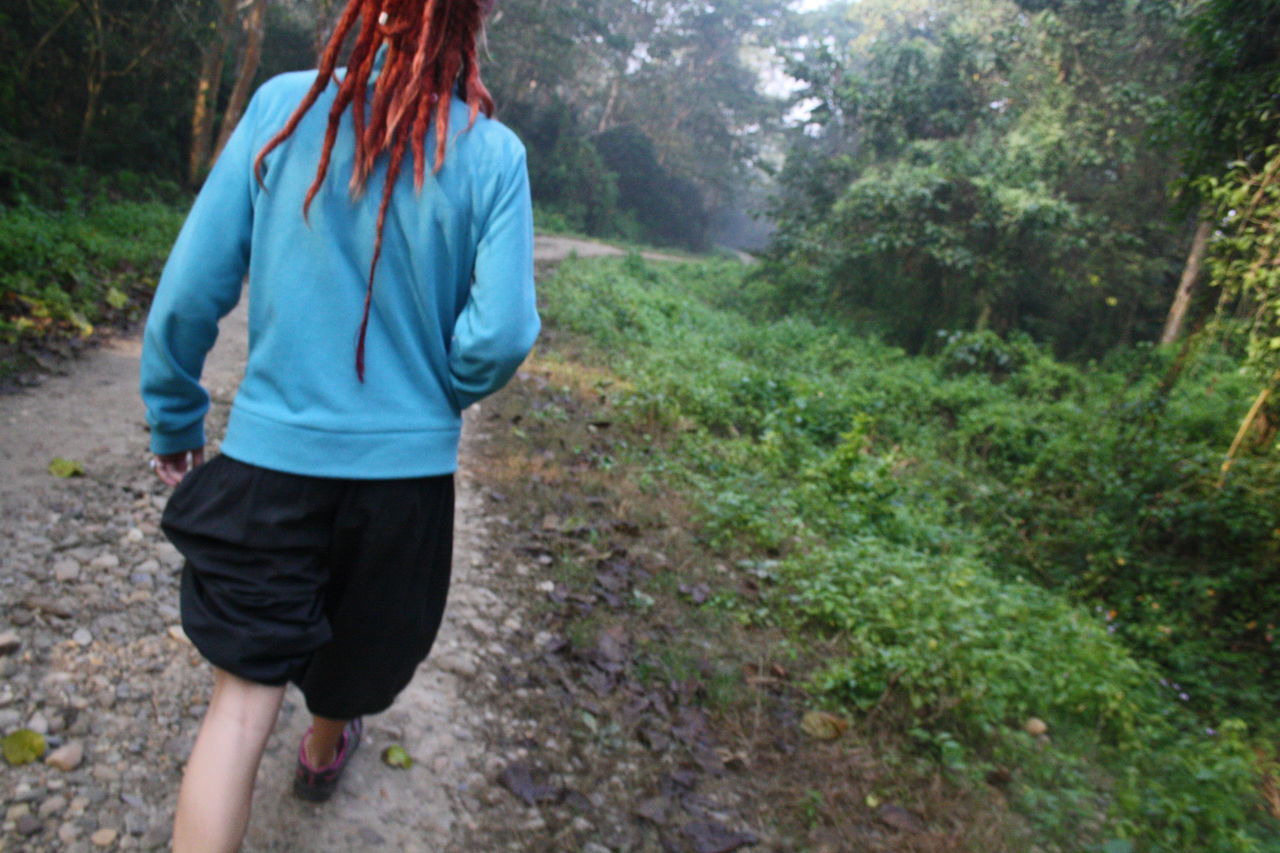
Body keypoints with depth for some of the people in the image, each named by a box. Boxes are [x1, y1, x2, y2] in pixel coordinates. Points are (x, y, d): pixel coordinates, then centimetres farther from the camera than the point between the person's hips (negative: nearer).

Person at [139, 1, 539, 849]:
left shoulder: (282, 107, -6)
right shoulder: (492, 152, -10)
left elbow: (191, 288, -6)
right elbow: (501, 334, -16)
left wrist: (174, 420, 7)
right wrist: (440, 394, 5)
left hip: (273, 446, 0)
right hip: (406, 460, 1)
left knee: (243, 695, 8)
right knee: (361, 637, 27)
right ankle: (326, 749, 54)